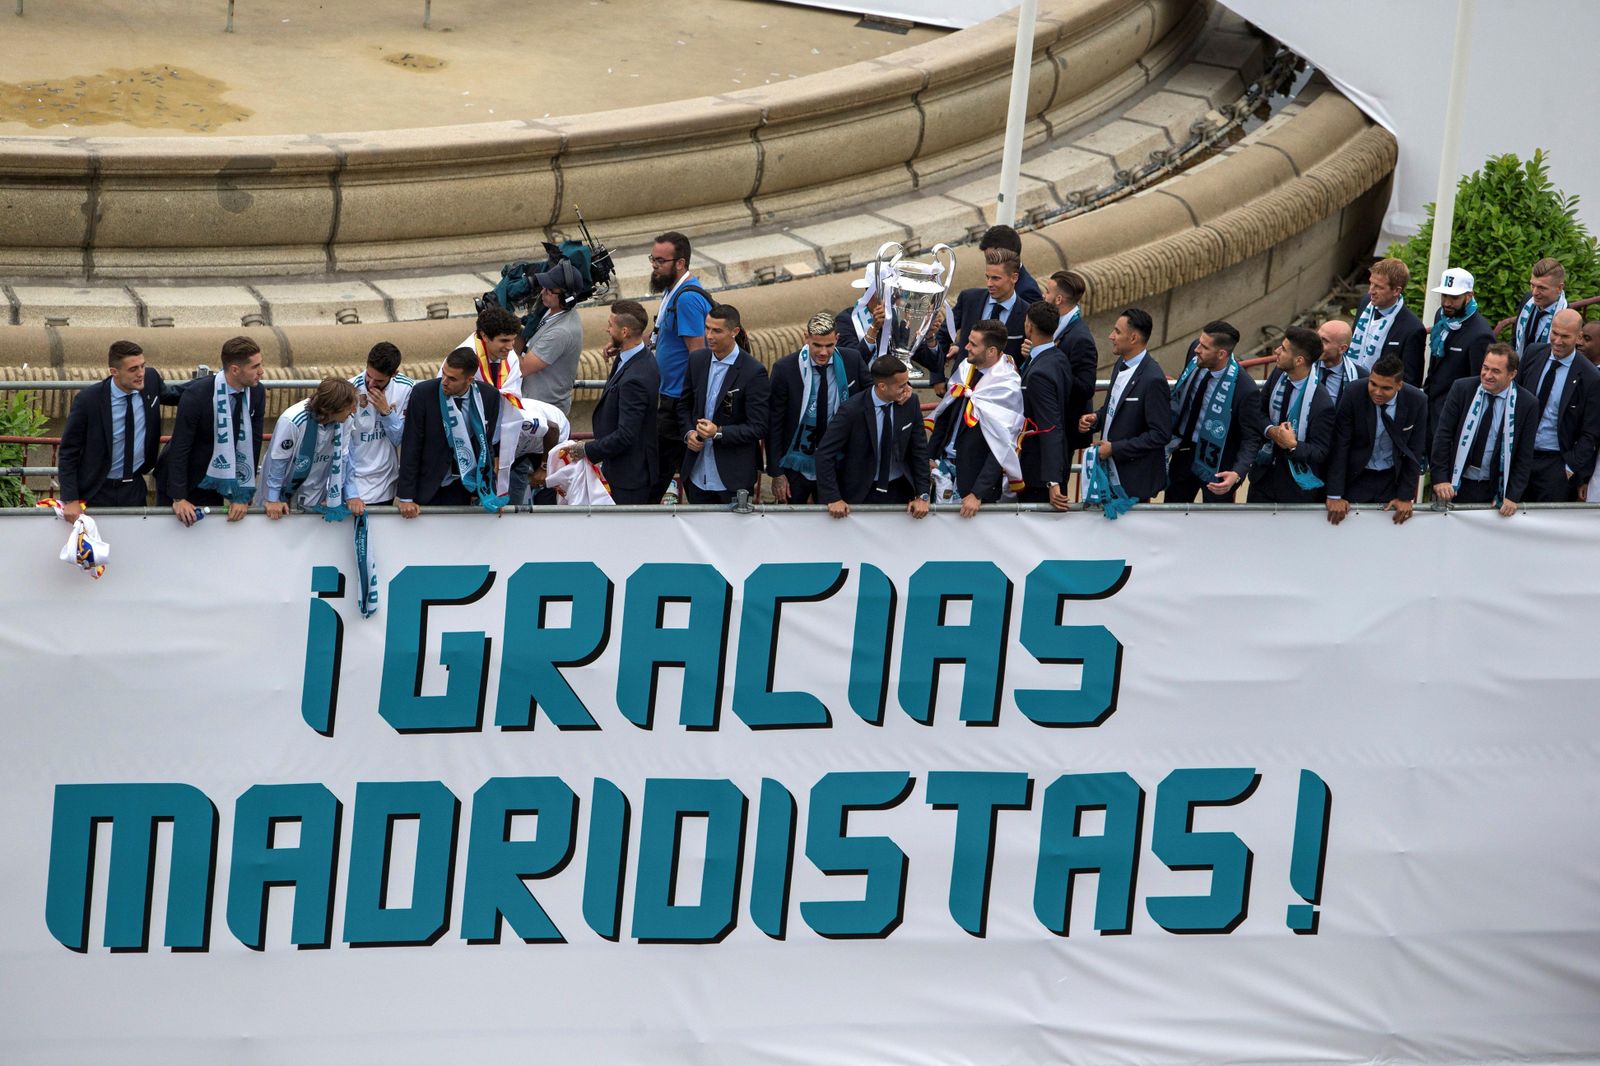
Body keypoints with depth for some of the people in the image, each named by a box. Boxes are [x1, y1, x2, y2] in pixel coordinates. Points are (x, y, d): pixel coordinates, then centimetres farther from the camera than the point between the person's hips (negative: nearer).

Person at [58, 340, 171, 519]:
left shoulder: (151, 379, -7)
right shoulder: (88, 400, -18)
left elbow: (169, 395, 21)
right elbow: (68, 452, -11)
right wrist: (70, 500, -16)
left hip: (134, 489, 4)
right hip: (98, 491, -4)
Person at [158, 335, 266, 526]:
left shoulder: (256, 393, -10)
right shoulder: (197, 394, -25)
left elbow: (253, 445, -5)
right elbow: (179, 447, -21)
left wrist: (243, 496, -9)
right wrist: (178, 498, -21)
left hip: (213, 484, 4)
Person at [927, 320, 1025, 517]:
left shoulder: (1007, 388, -18)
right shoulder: (965, 369, 1)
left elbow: (1001, 448, -20)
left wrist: (978, 494, -23)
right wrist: (930, 456, 6)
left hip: (975, 473, -6)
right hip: (945, 463, 6)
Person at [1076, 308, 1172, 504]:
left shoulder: (1153, 379, -22)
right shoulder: (1121, 364, 6)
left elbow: (1161, 434, -22)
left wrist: (1115, 448, -19)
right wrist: (1095, 418, -1)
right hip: (1110, 471, 8)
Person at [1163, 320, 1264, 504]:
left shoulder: (1245, 389, -30)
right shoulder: (1196, 359, -13)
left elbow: (1251, 438, -21)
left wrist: (1238, 473, -36)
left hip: (1215, 466, -6)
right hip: (1183, 453, 6)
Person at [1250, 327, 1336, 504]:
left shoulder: (1321, 403, -27)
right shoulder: (1279, 375, -8)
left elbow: (1320, 453, -20)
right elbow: (1260, 411, 5)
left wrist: (1293, 445, -37)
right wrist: (1270, 430, -16)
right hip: (1266, 469, 6)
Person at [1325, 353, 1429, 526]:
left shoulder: (1417, 401, -15)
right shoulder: (1353, 397, -19)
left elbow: (1415, 452, -6)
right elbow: (1339, 447, -14)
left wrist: (1405, 497, -8)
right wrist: (1334, 496, -16)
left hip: (1395, 478, 1)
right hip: (1356, 477, -1)